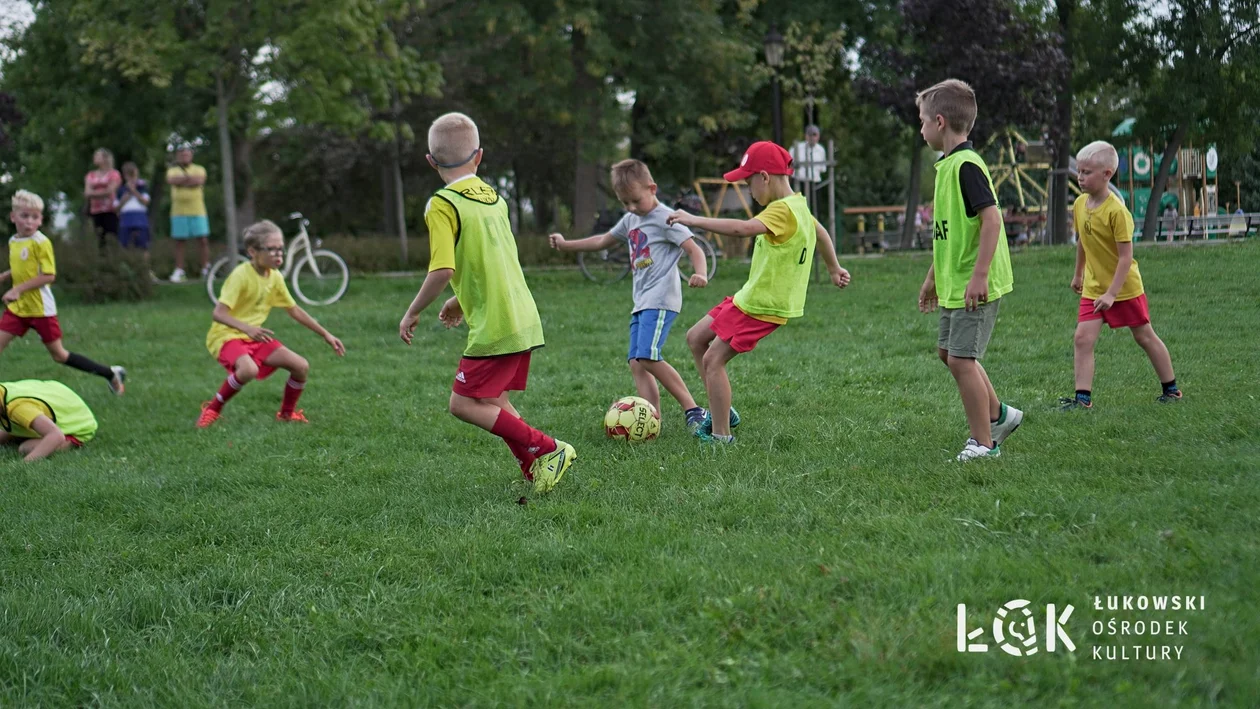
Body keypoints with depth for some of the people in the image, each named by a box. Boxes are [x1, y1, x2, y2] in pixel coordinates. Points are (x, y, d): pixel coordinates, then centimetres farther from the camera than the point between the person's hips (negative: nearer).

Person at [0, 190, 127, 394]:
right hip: (17, 308, 7)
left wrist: (18, 289, -24)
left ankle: (111, 374, 15)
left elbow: (49, 275, -21)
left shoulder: (40, 242, -16)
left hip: (40, 308, -7)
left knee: (59, 355, 2)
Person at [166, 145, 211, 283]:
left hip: (197, 211, -1)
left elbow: (199, 180, -12)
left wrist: (180, 181, -10)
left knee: (203, 240, -5)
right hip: (178, 213, 1)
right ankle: (179, 271, 7)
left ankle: (206, 270, 2)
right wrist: (190, 178, -12)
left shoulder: (199, 169, 9)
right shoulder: (172, 170, 12)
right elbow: (171, 180, -11)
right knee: (179, 242, 2)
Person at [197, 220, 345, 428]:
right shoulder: (241, 275, -20)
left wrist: (326, 335, 13)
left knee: (301, 366, -7)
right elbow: (219, 313, -27)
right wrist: (247, 328, -43)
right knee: (248, 369, -37)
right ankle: (212, 409, -14)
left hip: (255, 338, 7)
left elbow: (294, 310, 14)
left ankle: (287, 413, 18)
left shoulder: (275, 277, 2)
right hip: (226, 336, -7)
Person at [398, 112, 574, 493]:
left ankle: (546, 450, -8)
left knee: (464, 404, -2)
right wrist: (463, 300, 31)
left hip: (493, 327, -8)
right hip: (524, 319, 8)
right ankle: (537, 469, 9)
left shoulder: (442, 205, -12)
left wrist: (412, 313, -8)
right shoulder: (494, 197, 13)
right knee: (493, 402, 17)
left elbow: (443, 270, -21)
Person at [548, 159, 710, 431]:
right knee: (636, 363, -1)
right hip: (641, 302, 9)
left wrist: (700, 274, -32)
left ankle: (692, 410, -19)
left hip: (661, 299, -9)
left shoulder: (665, 218, -6)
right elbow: (603, 241, 36)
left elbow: (693, 249, -13)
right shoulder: (630, 221, 19)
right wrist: (566, 245, 40)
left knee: (648, 357, -22)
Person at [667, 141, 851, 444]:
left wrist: (693, 220, -36)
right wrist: (834, 269, 41)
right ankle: (722, 412, 21)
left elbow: (744, 228, -40)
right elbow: (821, 232, 27)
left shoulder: (783, 210, -24)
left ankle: (721, 436, 1)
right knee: (696, 338, 16)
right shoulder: (798, 204, 8)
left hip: (762, 306, -11)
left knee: (713, 360, -7)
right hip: (749, 296, 11)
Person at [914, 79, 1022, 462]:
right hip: (954, 283, 10)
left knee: (961, 358, -7)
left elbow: (991, 218, -24)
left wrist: (979, 275, -27)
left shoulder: (966, 165, -18)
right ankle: (998, 414, 31)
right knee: (948, 351, 19)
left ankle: (984, 443, 3)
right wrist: (934, 275, 25)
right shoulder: (948, 164, 13)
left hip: (974, 285, -10)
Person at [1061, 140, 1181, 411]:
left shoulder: (1116, 210, -23)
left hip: (1125, 287, -6)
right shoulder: (1080, 204, -1)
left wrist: (1112, 293, -24)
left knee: (1145, 337, 9)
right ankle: (1083, 397, -7)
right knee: (1082, 338, -8)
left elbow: (1126, 255, -22)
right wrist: (1078, 273, 25)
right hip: (1093, 287, 6)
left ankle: (1171, 388, 24)